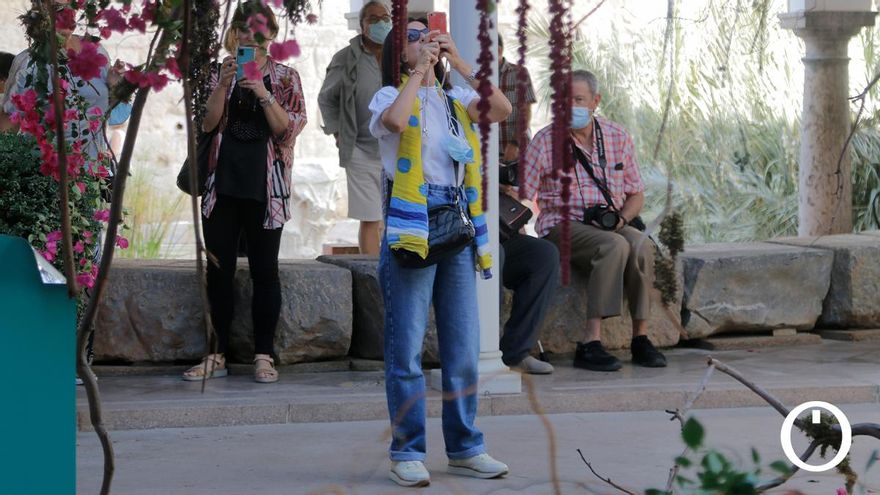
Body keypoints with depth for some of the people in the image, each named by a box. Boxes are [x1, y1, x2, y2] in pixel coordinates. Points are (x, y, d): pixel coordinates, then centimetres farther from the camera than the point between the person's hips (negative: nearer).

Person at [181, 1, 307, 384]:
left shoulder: (285, 77, 5)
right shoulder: (219, 72, 8)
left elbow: (288, 129, -5)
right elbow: (208, 123, -1)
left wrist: (263, 93, -17)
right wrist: (224, 85, -15)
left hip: (265, 189, -2)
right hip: (222, 186, 2)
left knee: (264, 271, 0)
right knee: (219, 270, 3)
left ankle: (264, 356, 5)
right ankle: (218, 355, 10)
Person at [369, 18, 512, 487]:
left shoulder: (456, 98, 17)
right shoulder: (391, 96, 3)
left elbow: (502, 109, -2)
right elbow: (395, 120, -21)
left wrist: (459, 62, -1)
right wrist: (419, 71, -10)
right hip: (411, 226, -5)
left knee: (464, 345, 8)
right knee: (407, 346, -3)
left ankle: (464, 447, 17)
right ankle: (407, 452, 2)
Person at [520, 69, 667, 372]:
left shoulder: (617, 137, 10)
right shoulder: (545, 141, 0)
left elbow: (636, 194, 16)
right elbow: (522, 196, -1)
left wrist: (621, 218, -5)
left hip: (611, 225, 4)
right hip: (563, 225, -3)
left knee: (641, 245, -31)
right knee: (615, 246, -34)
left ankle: (641, 337, -26)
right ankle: (590, 344, -38)